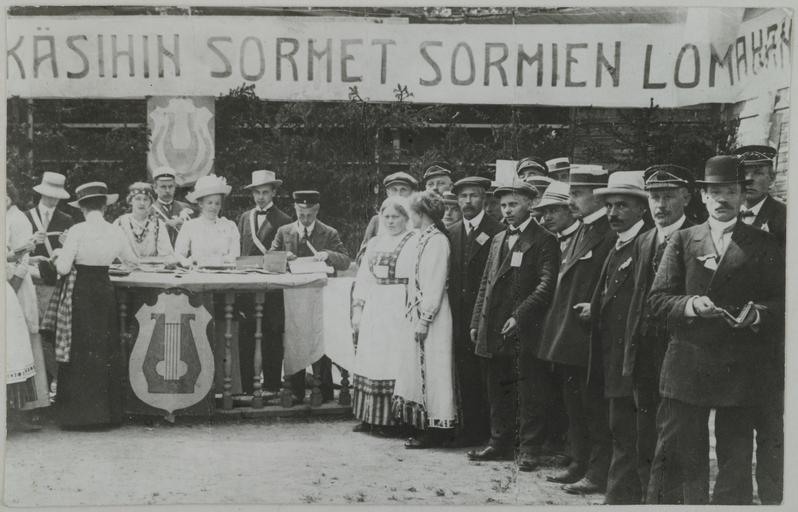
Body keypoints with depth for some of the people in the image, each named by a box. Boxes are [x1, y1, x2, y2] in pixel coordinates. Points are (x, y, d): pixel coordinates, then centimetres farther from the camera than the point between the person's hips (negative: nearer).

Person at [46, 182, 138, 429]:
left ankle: (80, 414, 7)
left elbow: (63, 268, -13)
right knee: (105, 352, 13)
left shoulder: (77, 231, -12)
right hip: (105, 291, 4)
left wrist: (60, 255, 9)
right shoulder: (115, 232, 2)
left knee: (79, 353, 4)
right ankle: (107, 410, 18)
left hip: (79, 293, -4)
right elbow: (132, 260, 18)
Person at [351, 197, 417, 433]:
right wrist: (357, 308, 7)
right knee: (371, 359, 7)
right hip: (373, 310, 6)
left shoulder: (414, 243, -4)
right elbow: (363, 278, 15)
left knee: (393, 361, -5)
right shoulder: (374, 243, 15)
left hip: (399, 310, -6)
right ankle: (371, 417, 15)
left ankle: (393, 418, 3)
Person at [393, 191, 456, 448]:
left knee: (431, 371, -3)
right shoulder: (424, 239, 13)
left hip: (431, 316, -9)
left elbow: (436, 285, -18)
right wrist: (415, 316, 12)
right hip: (419, 315, 9)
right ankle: (423, 429, 19)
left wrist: (424, 319, -18)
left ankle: (436, 431, 4)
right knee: (419, 370, 12)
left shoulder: (437, 241, -15)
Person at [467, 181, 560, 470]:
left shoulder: (544, 241, -4)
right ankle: (500, 443, 24)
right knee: (498, 392, 14)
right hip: (493, 331, 7)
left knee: (529, 395, -1)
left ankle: (529, 450, 6)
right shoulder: (498, 240, 18)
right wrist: (476, 322, 13)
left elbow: (547, 285, -13)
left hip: (524, 331, -7)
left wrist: (519, 316, -20)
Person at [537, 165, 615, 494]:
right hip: (568, 338, 10)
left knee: (594, 407, -2)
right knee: (574, 405, 17)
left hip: (590, 335, -10)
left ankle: (598, 473, 6)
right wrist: (557, 332, 16)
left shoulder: (611, 232, -14)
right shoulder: (580, 232, 16)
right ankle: (579, 464, 27)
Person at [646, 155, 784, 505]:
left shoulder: (764, 245, 6)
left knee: (736, 463, 6)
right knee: (684, 461, 4)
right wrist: (691, 305, -15)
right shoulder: (682, 241, 9)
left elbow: (782, 303, 1)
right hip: (687, 368, 1)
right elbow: (657, 300, 3)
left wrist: (758, 313, -19)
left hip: (742, 371, 0)